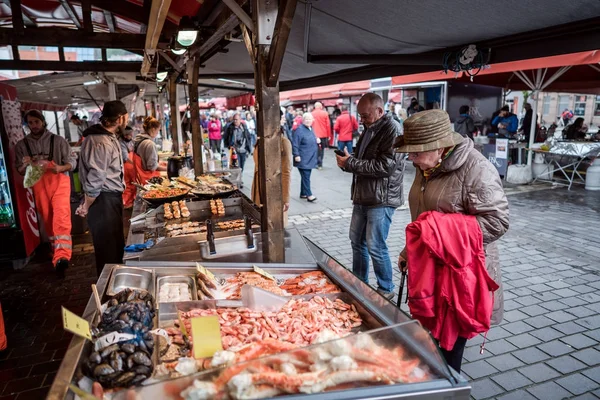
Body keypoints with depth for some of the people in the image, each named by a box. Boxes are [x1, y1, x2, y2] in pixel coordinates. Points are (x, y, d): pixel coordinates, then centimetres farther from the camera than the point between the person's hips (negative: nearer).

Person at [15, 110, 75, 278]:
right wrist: (25, 165, -13)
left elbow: (72, 162, 1)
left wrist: (60, 168, -20)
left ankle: (61, 257, -30)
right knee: (48, 220, 10)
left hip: (59, 182, -3)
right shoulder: (21, 145, 8)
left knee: (61, 216, -19)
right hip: (38, 186, 4)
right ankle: (57, 252, 26)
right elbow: (20, 171, 10)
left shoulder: (58, 140, 1)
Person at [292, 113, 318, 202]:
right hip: (303, 159, -9)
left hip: (310, 158, 9)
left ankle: (303, 193, 21)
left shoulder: (310, 129, 14)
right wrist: (296, 155, -22)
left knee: (306, 177, 13)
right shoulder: (299, 130, -13)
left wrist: (317, 140, 9)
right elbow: (295, 144, -17)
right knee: (305, 177, -8)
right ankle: (309, 195, -7)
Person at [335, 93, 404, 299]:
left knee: (375, 247, -2)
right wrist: (348, 160, 0)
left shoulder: (392, 130, -14)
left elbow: (386, 166, -24)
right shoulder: (369, 129, 15)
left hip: (381, 199, -9)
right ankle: (359, 282, 32)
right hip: (363, 197, 9)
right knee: (357, 241, 16)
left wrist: (351, 163, -19)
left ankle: (386, 289, 17)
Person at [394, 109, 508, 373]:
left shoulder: (476, 170, -19)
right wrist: (409, 251, 18)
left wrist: (444, 232, -24)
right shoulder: (426, 167, 6)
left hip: (460, 274, -8)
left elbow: (496, 222, -21)